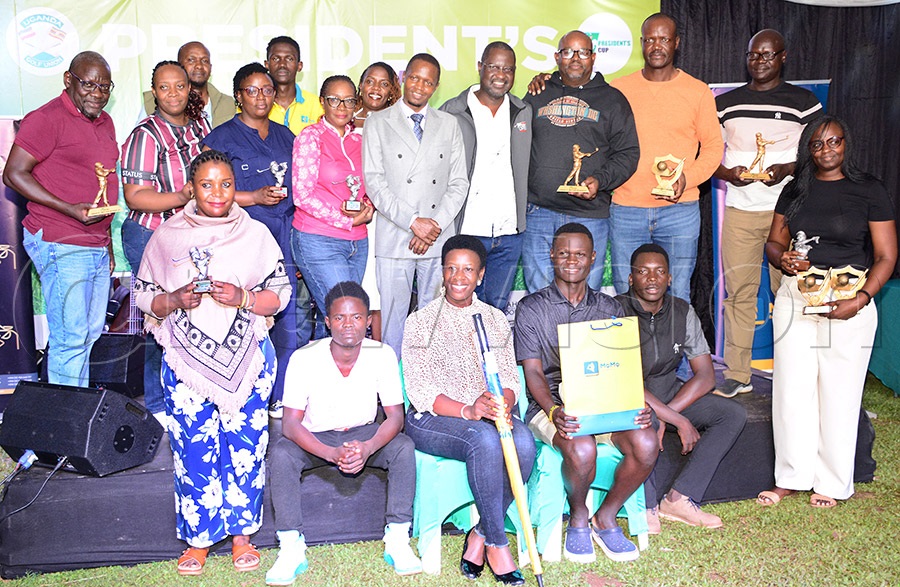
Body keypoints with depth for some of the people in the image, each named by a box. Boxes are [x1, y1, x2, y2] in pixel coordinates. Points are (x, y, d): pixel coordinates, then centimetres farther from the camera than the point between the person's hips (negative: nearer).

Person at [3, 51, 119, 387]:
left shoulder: (104, 122, 17)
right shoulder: (47, 118, -9)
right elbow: (14, 174, -13)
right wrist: (69, 209, -21)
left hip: (97, 246, 8)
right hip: (61, 246, -8)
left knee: (92, 334, 11)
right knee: (70, 338, -7)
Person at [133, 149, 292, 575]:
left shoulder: (256, 233, 6)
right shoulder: (167, 236, 6)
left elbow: (281, 293, 4)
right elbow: (143, 295, 8)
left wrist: (243, 298, -14)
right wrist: (175, 300, -12)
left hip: (247, 357, 0)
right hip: (186, 359, 0)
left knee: (245, 443, 1)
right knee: (194, 445, -1)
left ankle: (241, 533, 17)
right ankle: (198, 538, 16)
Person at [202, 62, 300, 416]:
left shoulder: (285, 136, 18)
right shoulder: (222, 138, 3)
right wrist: (256, 197, -13)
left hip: (284, 239, 5)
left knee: (286, 321, 3)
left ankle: (280, 399, 15)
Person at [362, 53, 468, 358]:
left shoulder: (449, 124, 14)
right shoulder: (377, 122, 6)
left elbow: (459, 183, 8)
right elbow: (374, 182, -3)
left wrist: (436, 226, -6)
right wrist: (413, 222, -12)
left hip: (440, 241, 2)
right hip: (394, 239, -2)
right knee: (392, 318, 0)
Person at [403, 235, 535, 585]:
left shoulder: (496, 320, 13)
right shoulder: (421, 322, 1)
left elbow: (510, 379, 7)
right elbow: (419, 391, -7)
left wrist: (503, 405, -18)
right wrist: (467, 411, -23)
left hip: (489, 415, 4)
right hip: (431, 420, -3)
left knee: (523, 442, -29)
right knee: (485, 439, -35)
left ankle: (480, 534, -13)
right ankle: (497, 544, -20)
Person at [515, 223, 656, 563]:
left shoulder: (610, 309, 14)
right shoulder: (531, 308, 3)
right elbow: (533, 372, -5)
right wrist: (554, 411, -24)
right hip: (551, 406, -3)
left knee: (645, 444, -26)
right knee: (581, 449, -35)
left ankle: (606, 518, 0)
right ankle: (577, 519, -1)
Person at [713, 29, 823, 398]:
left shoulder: (804, 102, 4)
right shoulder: (725, 103, 11)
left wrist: (786, 169, -14)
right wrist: (728, 173, -8)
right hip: (739, 209, 2)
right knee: (738, 292, 1)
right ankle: (737, 375, 8)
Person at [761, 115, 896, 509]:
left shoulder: (869, 191, 0)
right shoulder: (795, 190, 11)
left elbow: (886, 257, -3)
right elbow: (774, 243, 14)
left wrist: (861, 299, -16)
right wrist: (783, 260, -9)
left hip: (848, 302, -3)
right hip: (795, 297, 3)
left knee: (839, 395, 3)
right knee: (791, 390, 3)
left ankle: (831, 484, 18)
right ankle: (791, 478, 17)